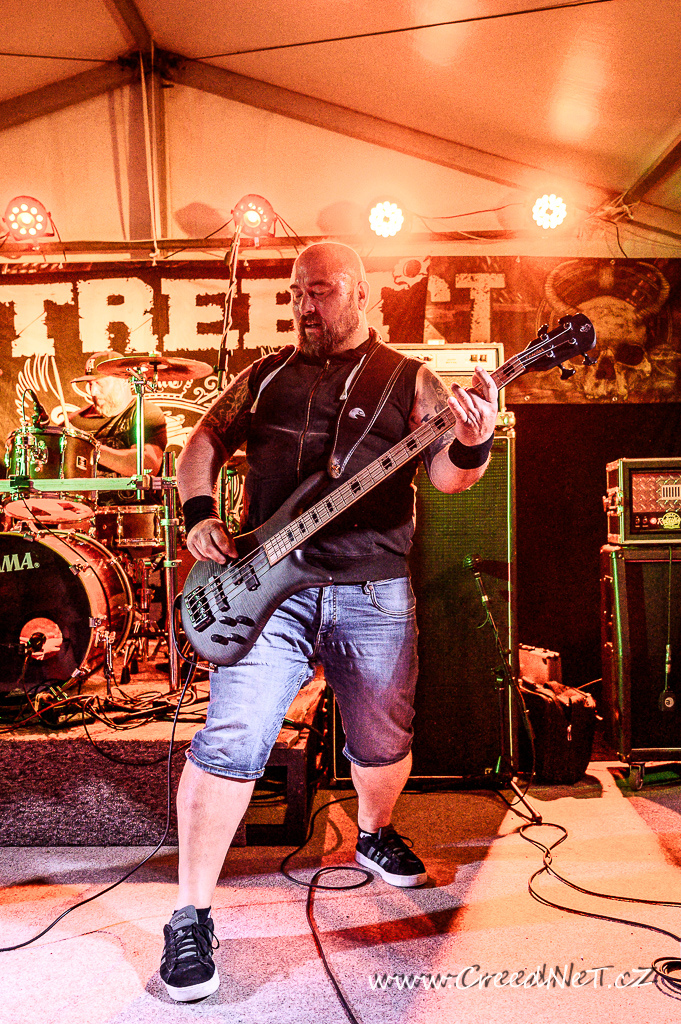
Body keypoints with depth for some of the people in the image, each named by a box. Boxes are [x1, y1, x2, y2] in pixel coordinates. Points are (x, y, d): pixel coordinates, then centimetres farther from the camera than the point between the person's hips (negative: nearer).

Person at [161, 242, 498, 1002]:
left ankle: (375, 834, 47)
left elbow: (446, 474, -3)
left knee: (383, 744, 14)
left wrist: (471, 446, -26)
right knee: (230, 740, -9)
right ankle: (191, 915, 6)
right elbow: (204, 441, 19)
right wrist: (198, 512, 1)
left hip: (375, 591, 0)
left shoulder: (410, 381, 8)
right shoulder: (264, 377, 15)